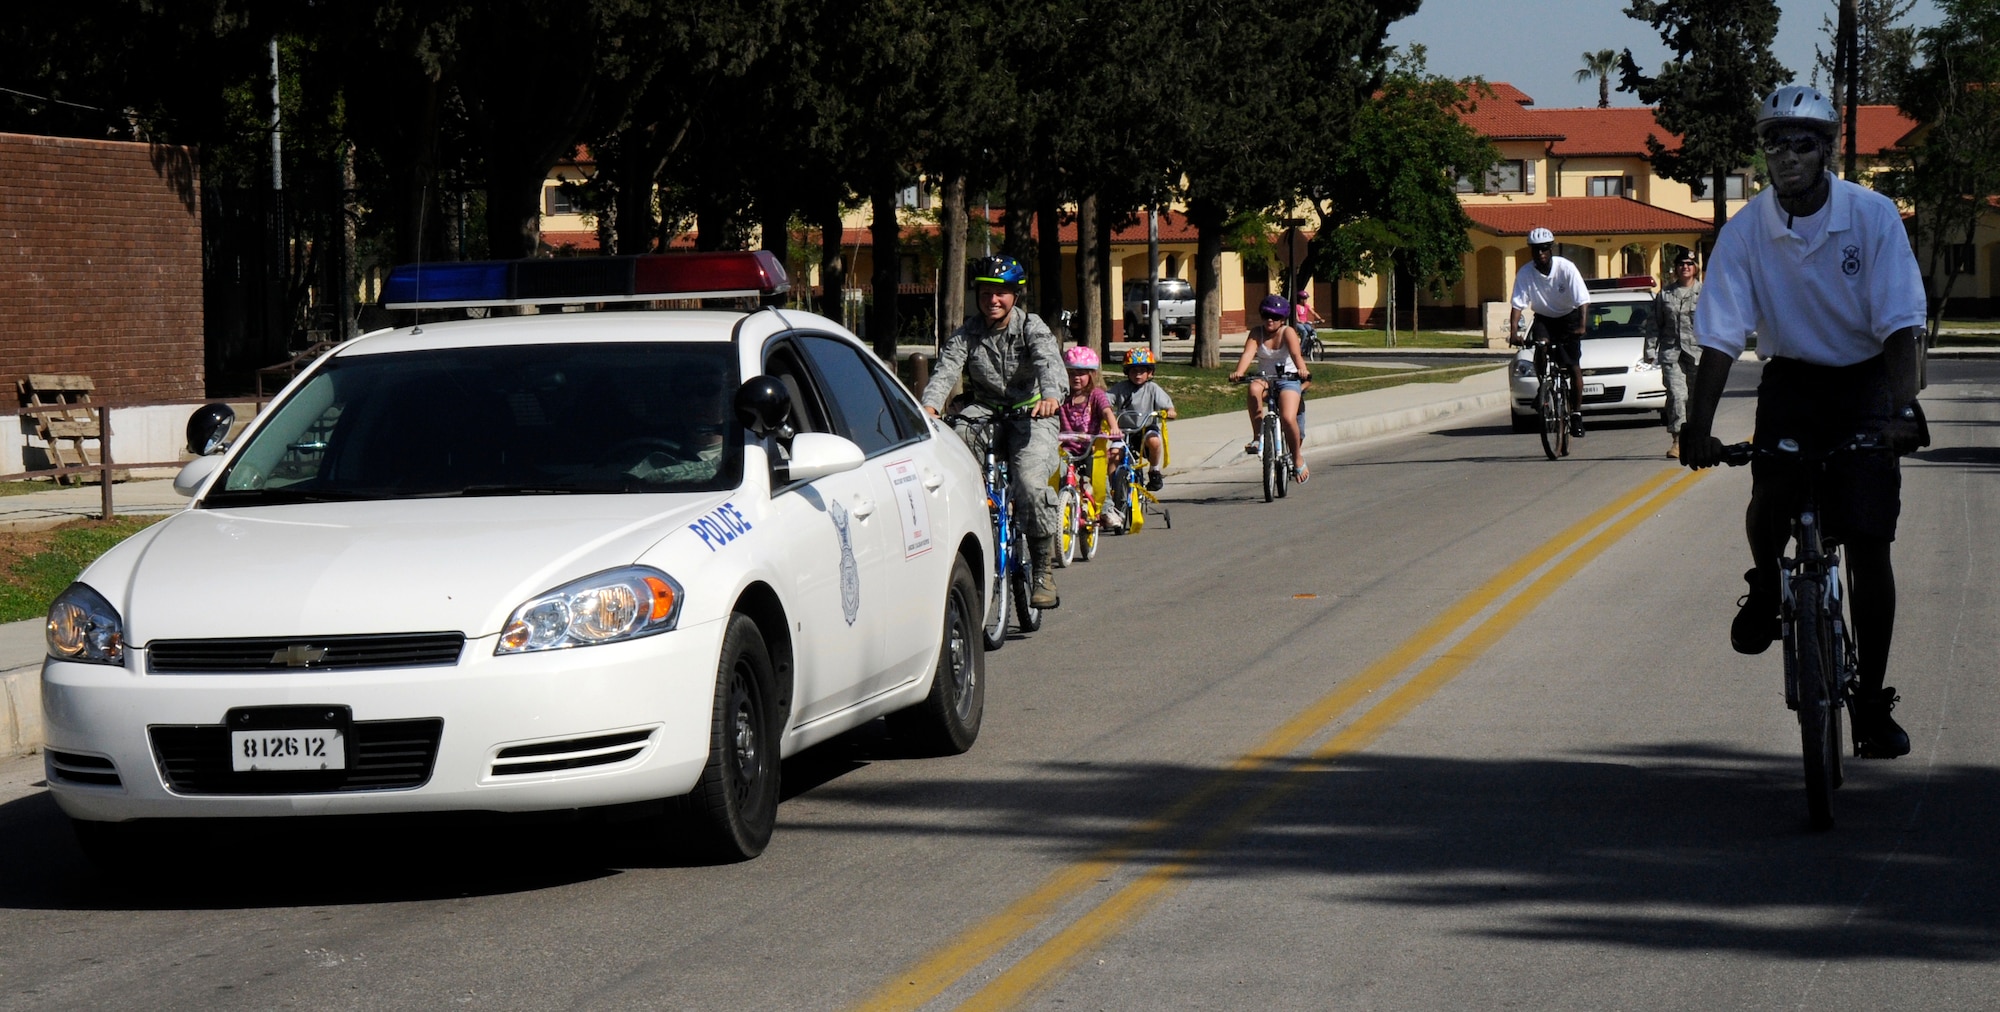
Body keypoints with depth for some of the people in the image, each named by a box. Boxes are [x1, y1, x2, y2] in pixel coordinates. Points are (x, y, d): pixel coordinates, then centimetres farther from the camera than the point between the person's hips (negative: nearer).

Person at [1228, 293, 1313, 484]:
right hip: (1265, 378, 2)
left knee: (1288, 419, -23)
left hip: (1288, 379, -2)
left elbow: (1296, 354, -27)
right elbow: (1248, 354, -21)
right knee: (1254, 389, -35)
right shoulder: (1257, 334, -4)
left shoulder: (1288, 333, -9)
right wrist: (1238, 372, -41)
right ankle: (1257, 438, -28)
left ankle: (1297, 459, 0)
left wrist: (1301, 370, -49)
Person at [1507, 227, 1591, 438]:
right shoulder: (1525, 273, -18)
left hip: (1568, 318, -1)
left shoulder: (1566, 268, -23)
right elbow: (1517, 304, -19)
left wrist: (1581, 327, -40)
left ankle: (1576, 413, 3)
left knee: (1573, 367, -8)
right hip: (1544, 319, 1)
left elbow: (1582, 301, -25)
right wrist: (1513, 332, -33)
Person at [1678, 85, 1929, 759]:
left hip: (1864, 382, -1)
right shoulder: (1746, 230, -11)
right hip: (1791, 381, 1)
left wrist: (1902, 409, -32)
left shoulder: (1873, 216, -15)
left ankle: (1872, 701, 3)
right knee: (1769, 498, -26)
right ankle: (1767, 585, 10)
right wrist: (1698, 427, -25)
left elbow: (1900, 323, -18)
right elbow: (1720, 337, -14)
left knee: (1868, 542, -8)